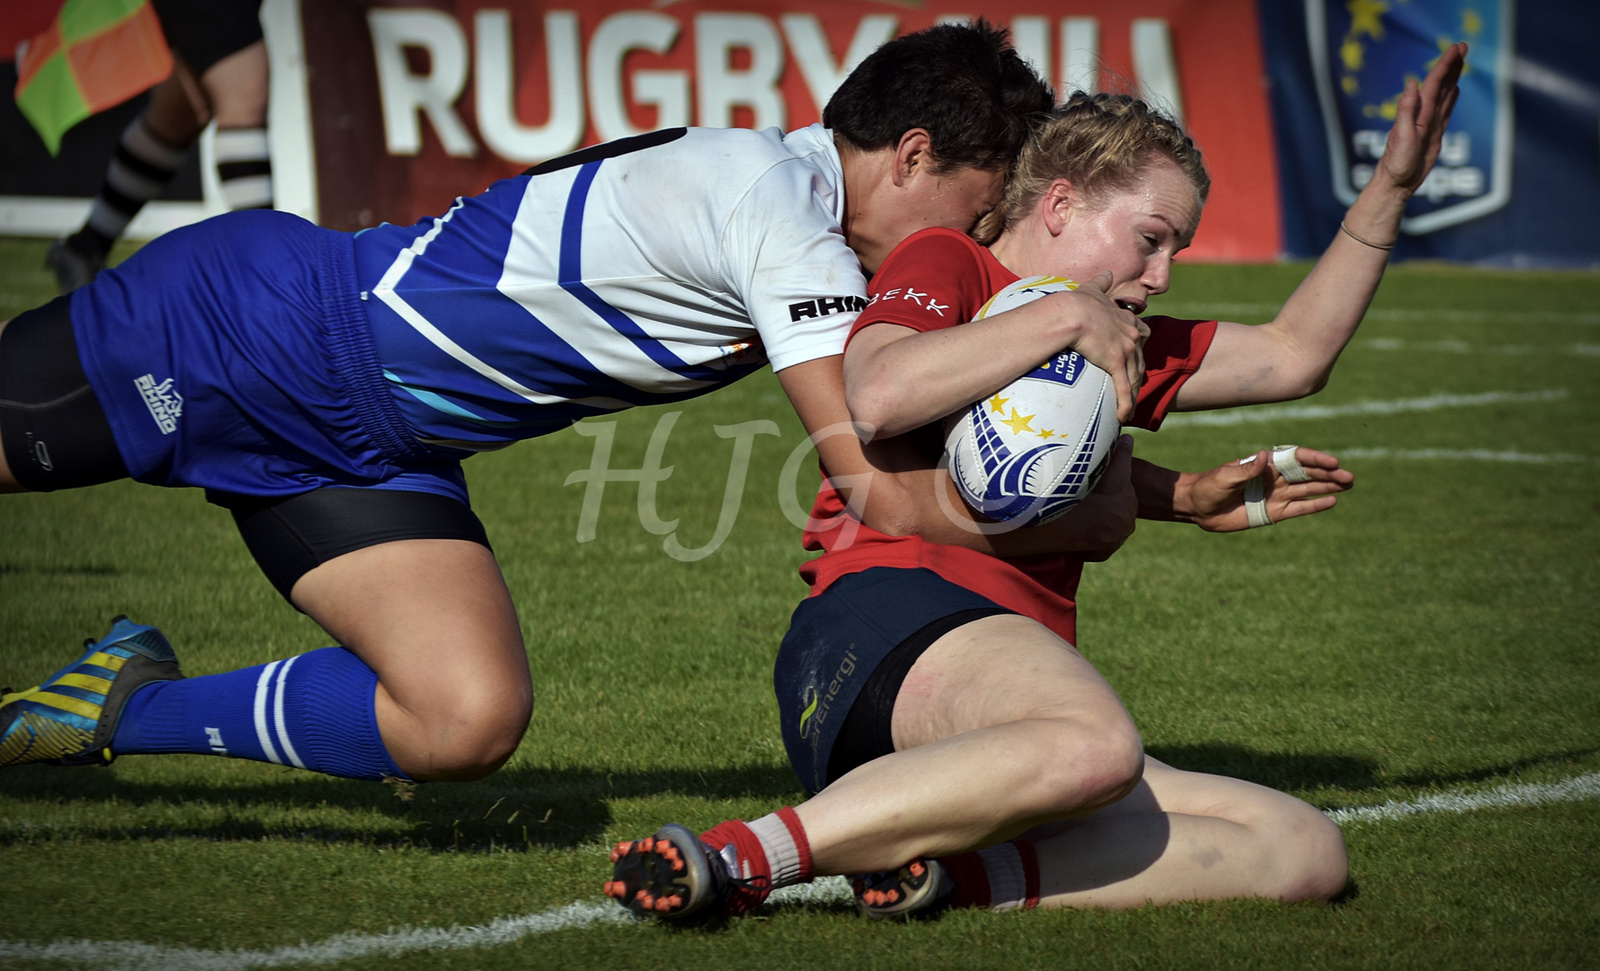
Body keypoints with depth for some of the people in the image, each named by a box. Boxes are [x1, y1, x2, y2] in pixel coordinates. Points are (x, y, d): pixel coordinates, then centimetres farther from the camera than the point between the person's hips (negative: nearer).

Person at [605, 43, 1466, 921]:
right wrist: (1063, 318, -4)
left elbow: (1291, 356, 39)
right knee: (1097, 744, -41)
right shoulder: (945, 265, 10)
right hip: (889, 615, -8)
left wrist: (1389, 188, 33)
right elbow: (878, 395, -13)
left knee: (1307, 850, -9)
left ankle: (958, 876, -23)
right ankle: (742, 857, -34)